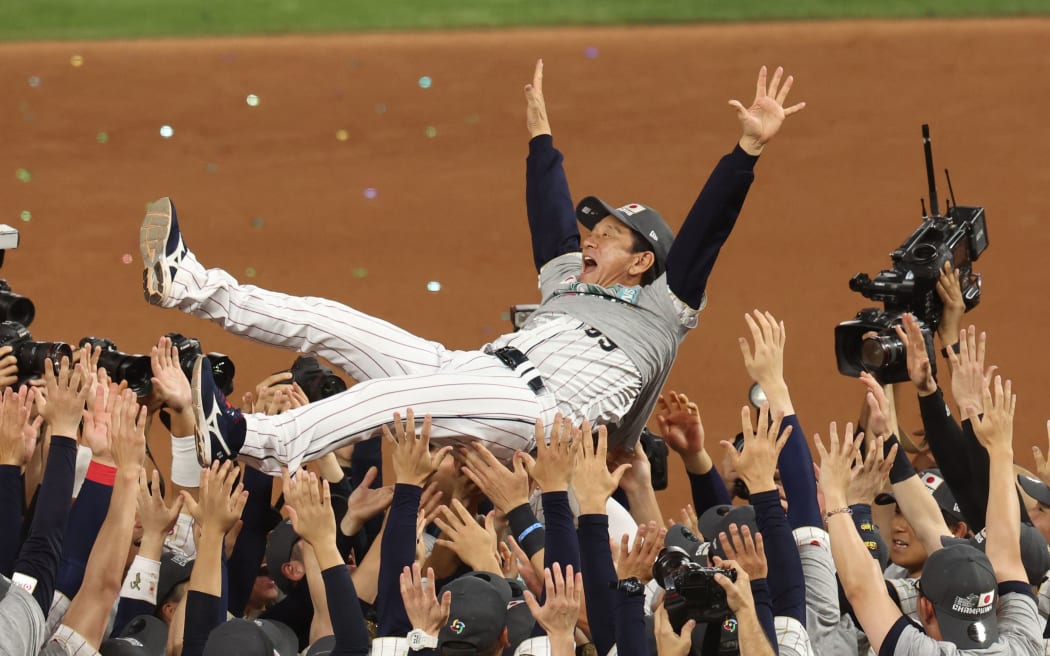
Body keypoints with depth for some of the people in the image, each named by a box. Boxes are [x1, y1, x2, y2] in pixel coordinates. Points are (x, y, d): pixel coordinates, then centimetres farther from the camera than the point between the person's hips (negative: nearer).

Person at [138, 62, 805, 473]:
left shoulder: (662, 308, 15)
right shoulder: (568, 281, 36)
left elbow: (705, 228, 4)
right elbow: (552, 209, 47)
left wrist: (750, 148, -6)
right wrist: (542, 133, 56)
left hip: (538, 406, -9)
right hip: (473, 371, 9)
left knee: (391, 393, -34)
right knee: (330, 324, 0)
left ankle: (249, 440, -52)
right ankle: (193, 286, -4)